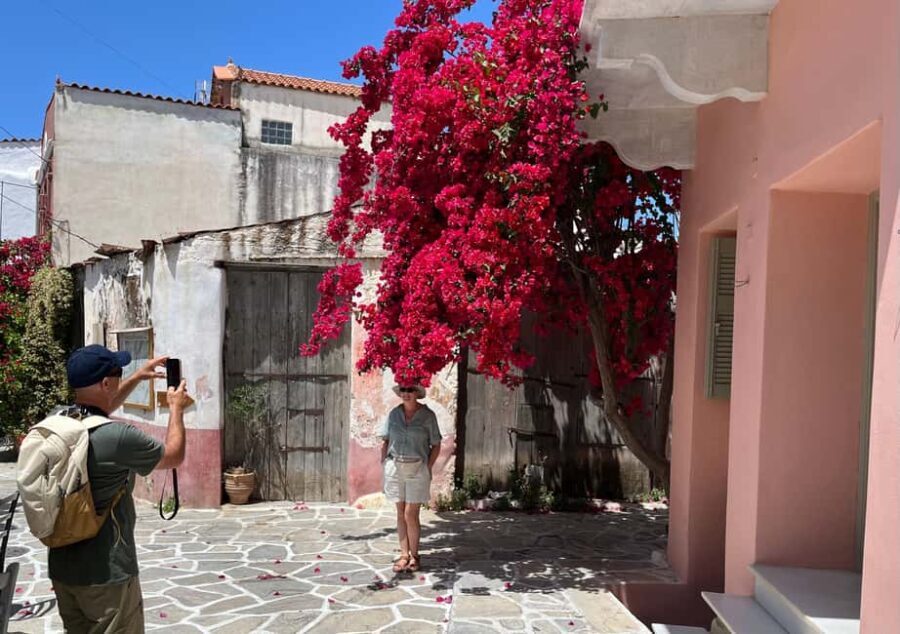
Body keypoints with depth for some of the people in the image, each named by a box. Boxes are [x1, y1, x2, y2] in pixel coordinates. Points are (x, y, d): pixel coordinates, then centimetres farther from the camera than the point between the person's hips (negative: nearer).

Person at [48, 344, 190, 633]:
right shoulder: (119, 437, -25)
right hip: (106, 574, -7)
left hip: (61, 568, 7)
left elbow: (94, 410, 21)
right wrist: (176, 409, 7)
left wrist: (138, 377, 23)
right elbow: (174, 456, -7)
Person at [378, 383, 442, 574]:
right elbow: (385, 442, 11)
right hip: (395, 467, 3)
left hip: (417, 468, -3)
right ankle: (404, 555, 18)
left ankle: (414, 556, 12)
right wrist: (384, 464, 3)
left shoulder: (428, 415, -4)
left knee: (410, 515, -4)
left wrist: (428, 468, -6)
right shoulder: (394, 414, 4)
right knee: (400, 514, 9)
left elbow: (436, 445, 0)